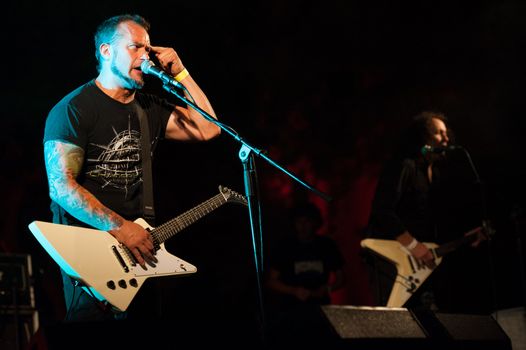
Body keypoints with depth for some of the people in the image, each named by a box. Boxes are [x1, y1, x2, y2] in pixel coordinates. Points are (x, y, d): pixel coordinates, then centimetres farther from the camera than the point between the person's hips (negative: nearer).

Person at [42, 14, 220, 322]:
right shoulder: (73, 109, -9)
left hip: (138, 243, 6)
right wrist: (119, 227, -23)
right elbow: (61, 185, -17)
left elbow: (208, 129, 5)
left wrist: (180, 73, 2)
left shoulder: (150, 109, 13)